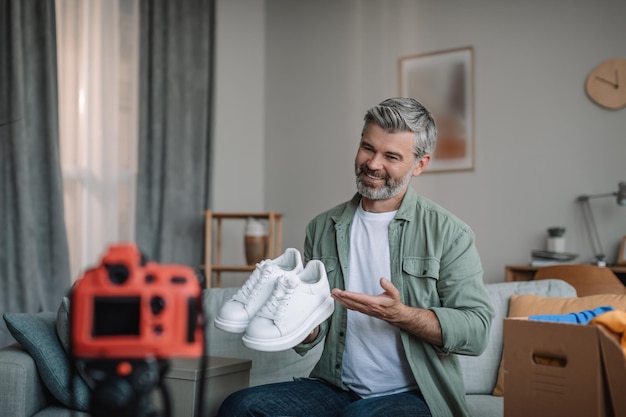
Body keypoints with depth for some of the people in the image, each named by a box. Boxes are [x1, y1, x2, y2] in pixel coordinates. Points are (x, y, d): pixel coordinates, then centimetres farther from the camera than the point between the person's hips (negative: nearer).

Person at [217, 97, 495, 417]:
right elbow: (308, 341, 10)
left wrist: (399, 314, -21)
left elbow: (476, 330, -9)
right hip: (335, 388, 4)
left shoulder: (448, 232, -3)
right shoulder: (322, 229, 9)